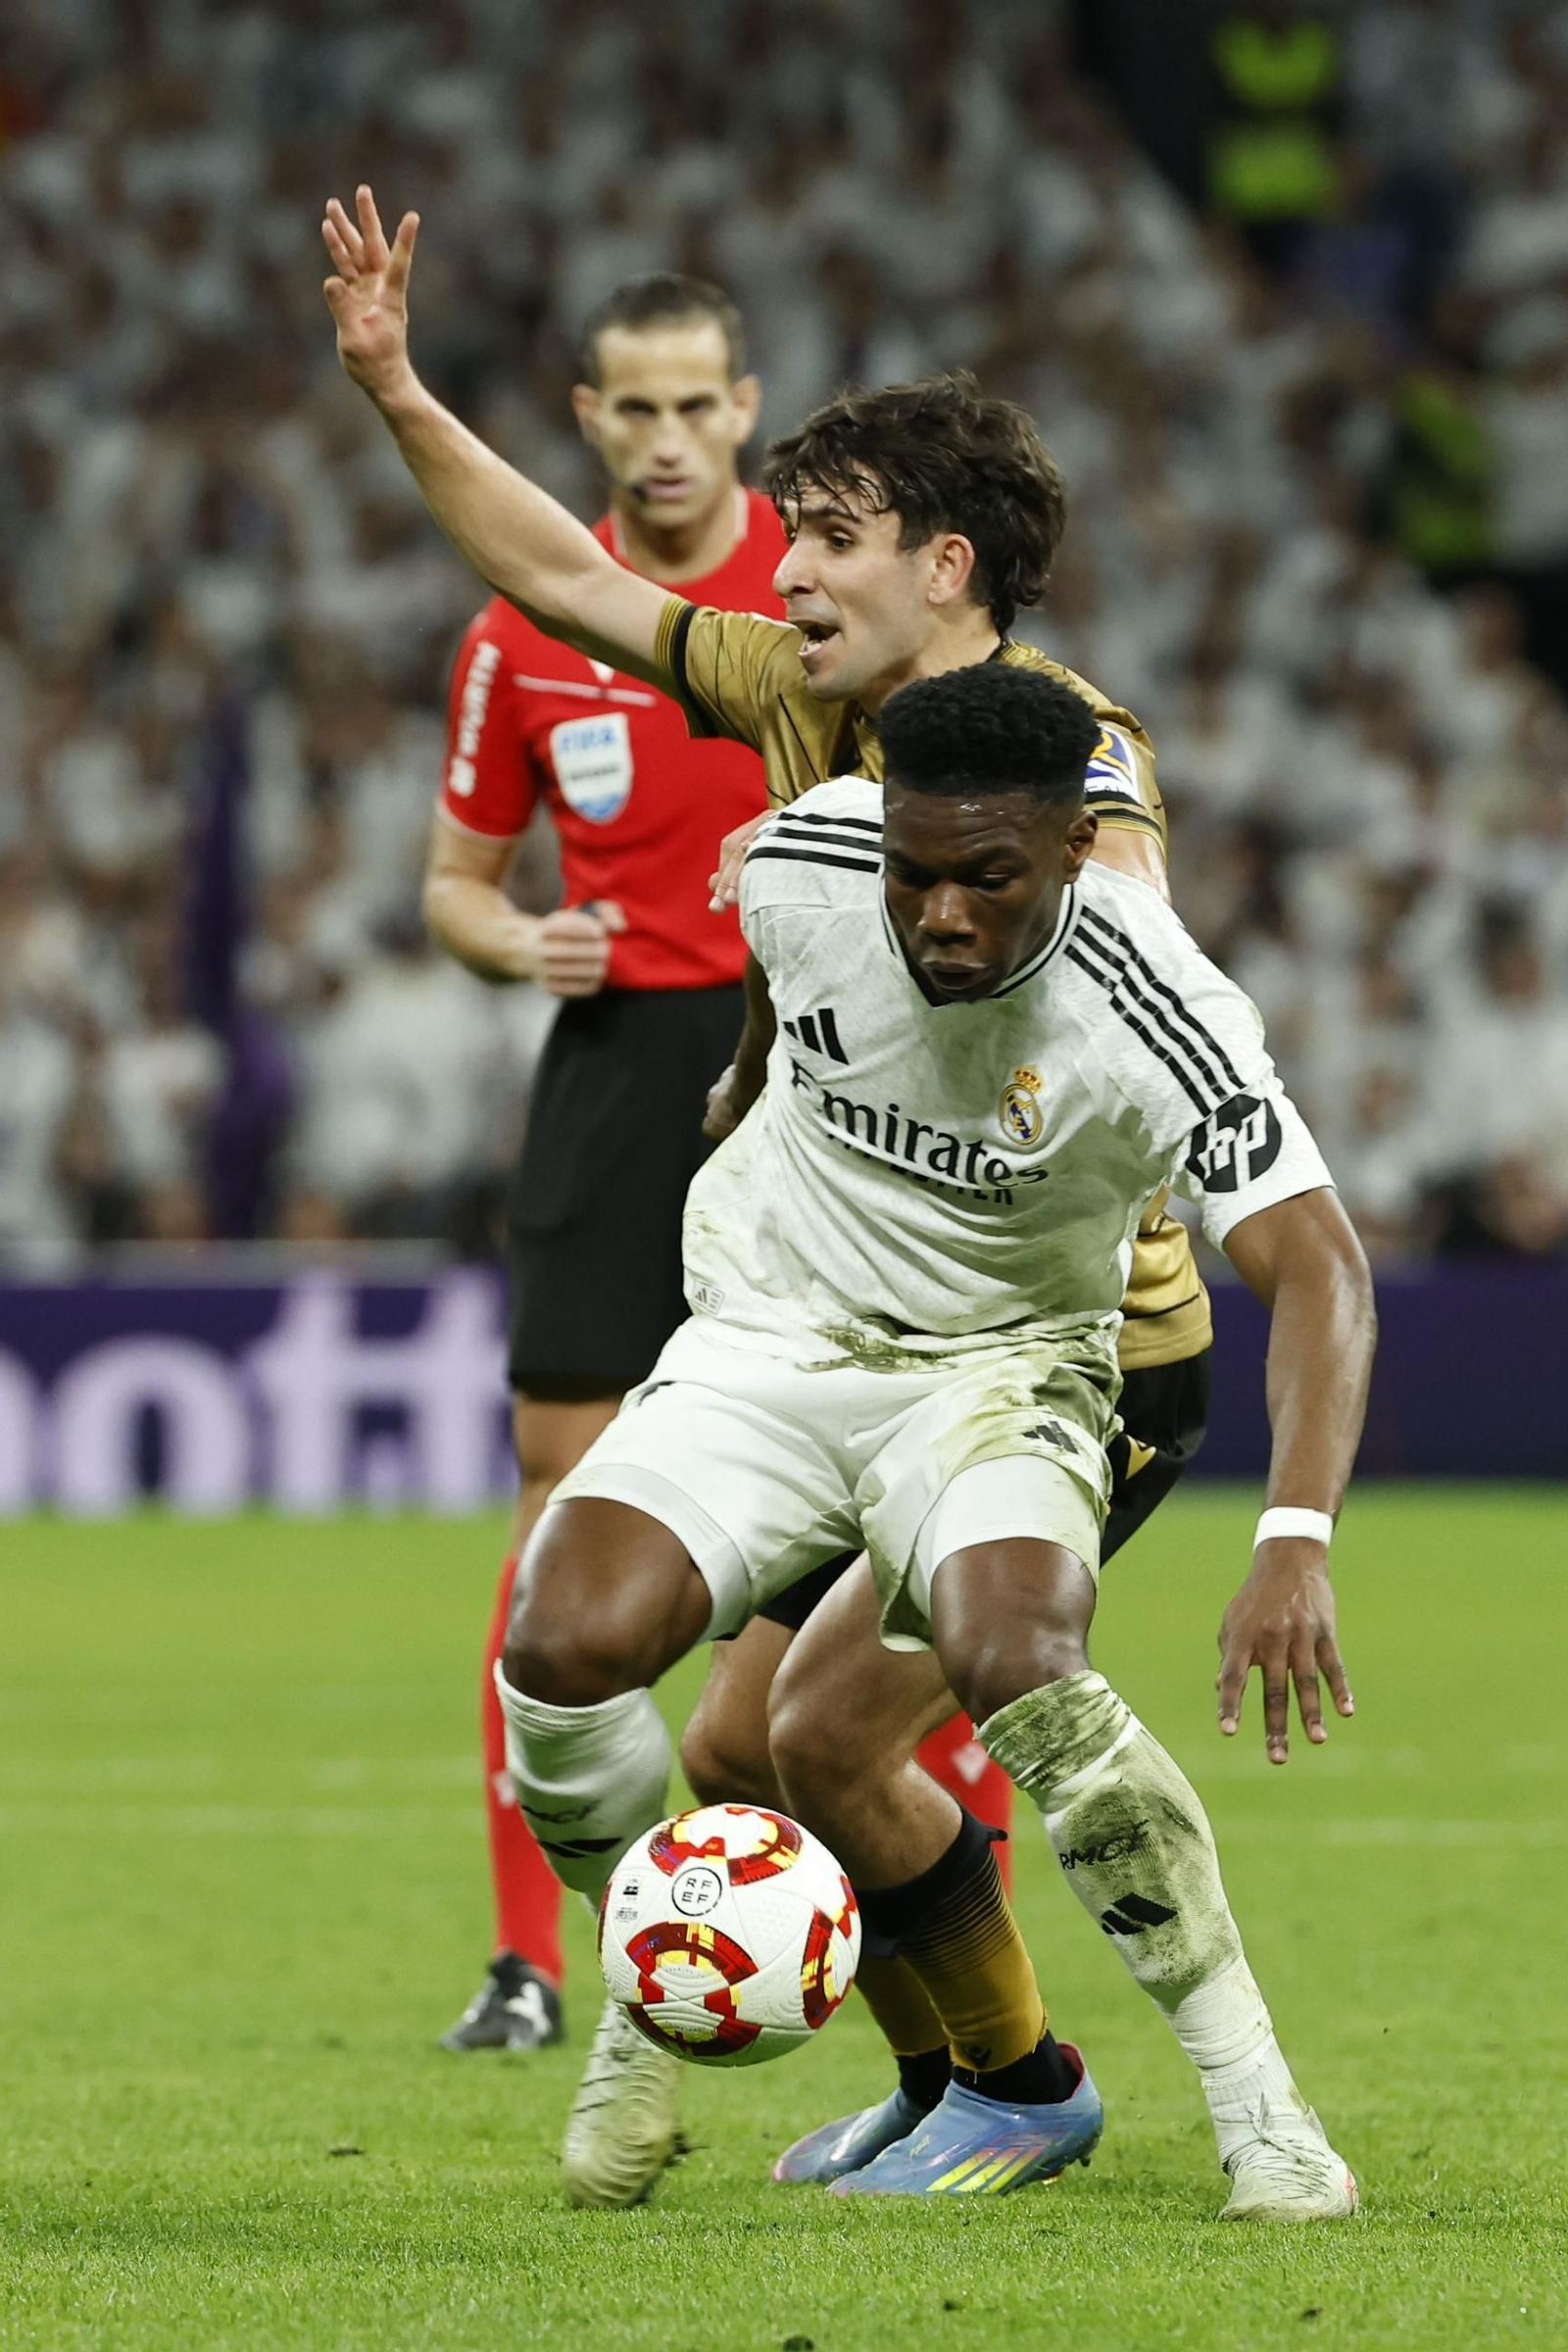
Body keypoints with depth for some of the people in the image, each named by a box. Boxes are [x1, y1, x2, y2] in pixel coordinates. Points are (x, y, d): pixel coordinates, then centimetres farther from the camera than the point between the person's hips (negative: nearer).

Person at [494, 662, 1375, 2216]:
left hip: (999, 1369, -3)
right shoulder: (801, 861, -17)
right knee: (563, 1645, -23)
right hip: (770, 1333, 3)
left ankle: (1253, 2101, -22)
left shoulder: (1157, 1020, -27)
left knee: (1012, 1662, -35)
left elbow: (1316, 1271, -34)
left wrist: (1295, 1544, -48)